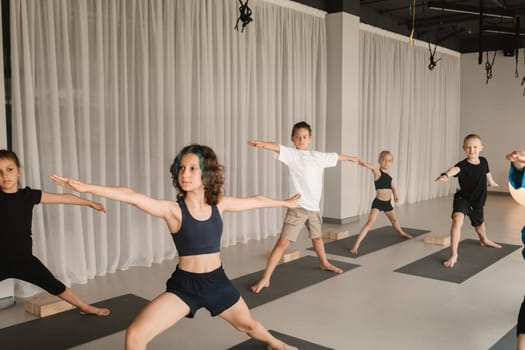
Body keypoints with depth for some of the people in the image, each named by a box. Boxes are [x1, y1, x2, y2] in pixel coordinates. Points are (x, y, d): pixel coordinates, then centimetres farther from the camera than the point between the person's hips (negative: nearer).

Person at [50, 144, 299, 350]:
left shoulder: (219, 205, -5)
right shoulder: (173, 210, -17)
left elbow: (254, 200, 11)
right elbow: (132, 197, -32)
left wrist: (284, 202, 25)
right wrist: (86, 188, -44)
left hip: (217, 281, 3)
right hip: (184, 285, -2)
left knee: (248, 325, 25)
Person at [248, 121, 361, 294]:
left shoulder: (319, 156, 7)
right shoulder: (291, 154, -9)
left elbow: (336, 156, 25)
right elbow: (277, 147, -29)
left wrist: (351, 158, 42)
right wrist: (262, 143, -50)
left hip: (313, 207, 6)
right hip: (297, 207, -6)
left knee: (317, 236, 28)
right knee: (283, 242, -12)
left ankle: (325, 263, 53)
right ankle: (265, 279, -8)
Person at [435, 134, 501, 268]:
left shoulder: (483, 161, -9)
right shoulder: (462, 165, -26)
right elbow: (455, 169, -52)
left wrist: (491, 182, 36)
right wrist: (446, 175, -75)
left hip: (477, 201, 5)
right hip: (462, 198, -5)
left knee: (479, 223, 28)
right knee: (457, 220, -31)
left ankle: (484, 240, 64)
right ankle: (453, 255, -24)